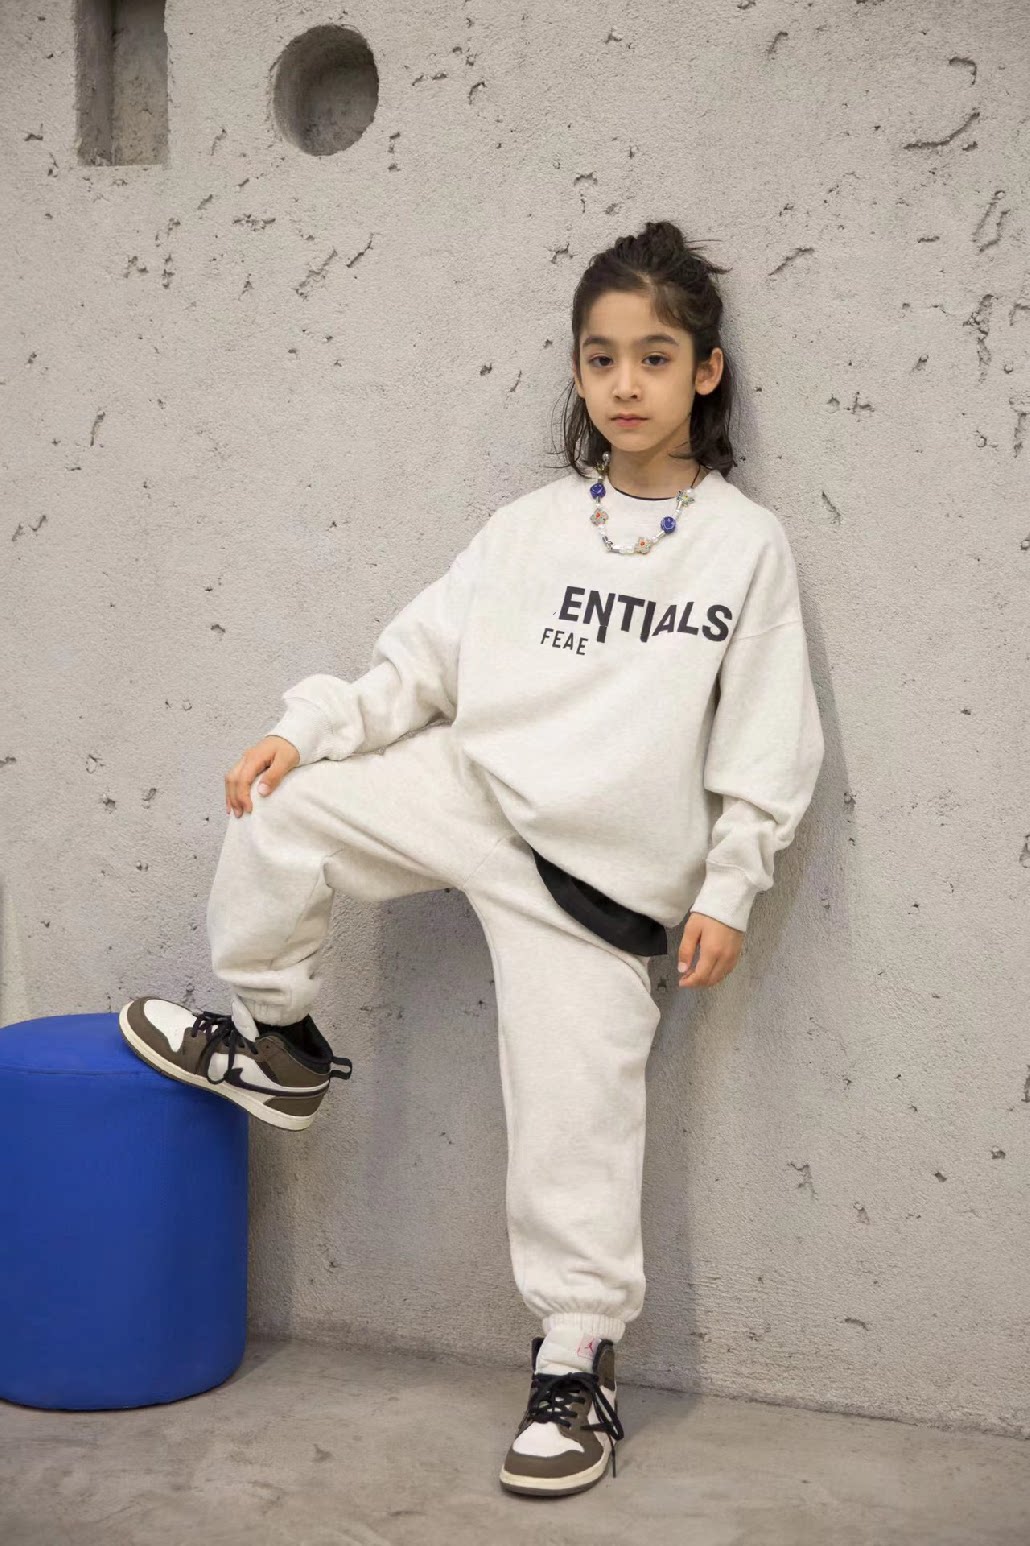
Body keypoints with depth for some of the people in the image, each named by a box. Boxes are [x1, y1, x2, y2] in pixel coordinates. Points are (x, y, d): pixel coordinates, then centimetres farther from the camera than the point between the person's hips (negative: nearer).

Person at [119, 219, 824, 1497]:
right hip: (470, 792, 3)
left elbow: (765, 743, -2)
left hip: (603, 869, -3)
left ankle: (576, 1367, 16)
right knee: (285, 811, -13)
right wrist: (308, 729, -8)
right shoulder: (532, 526, 5)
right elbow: (424, 661, 4)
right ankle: (272, 1037, 11)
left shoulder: (746, 545, -2)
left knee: (576, 1116, -1)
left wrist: (728, 889, -6)